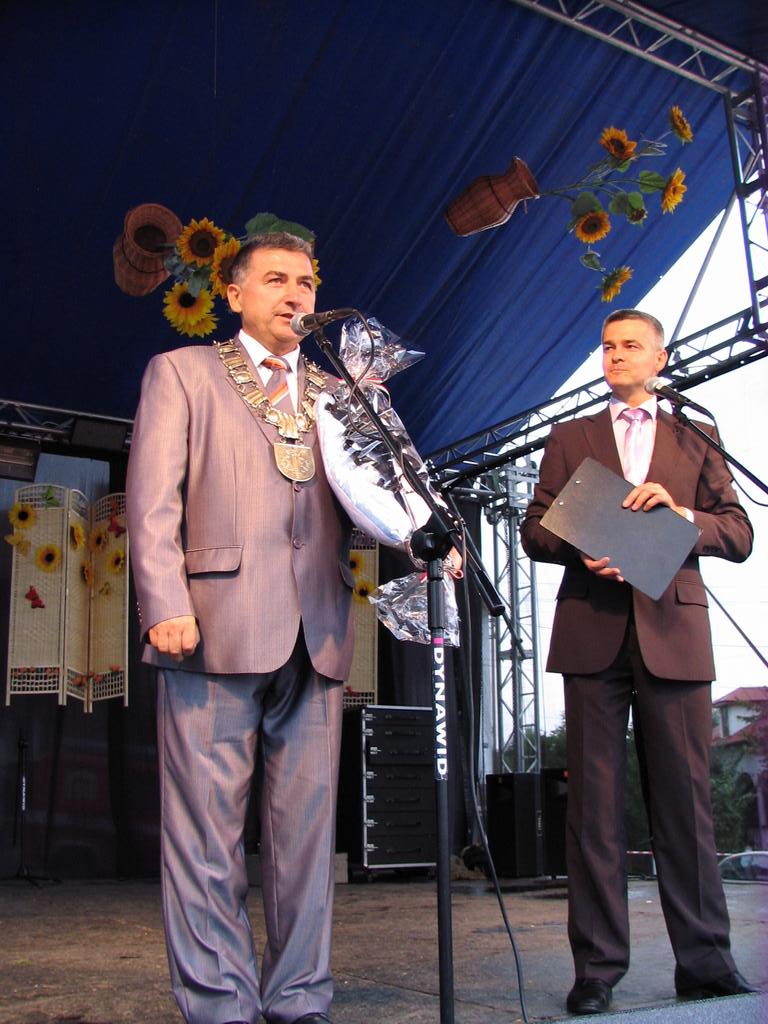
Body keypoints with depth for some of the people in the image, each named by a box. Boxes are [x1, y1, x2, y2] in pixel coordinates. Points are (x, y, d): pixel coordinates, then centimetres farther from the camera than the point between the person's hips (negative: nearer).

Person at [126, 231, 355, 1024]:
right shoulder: (180, 372, 11)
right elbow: (153, 497, 0)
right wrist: (165, 604, -12)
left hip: (315, 634, 4)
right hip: (215, 627, -4)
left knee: (307, 830, 6)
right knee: (207, 831, -1)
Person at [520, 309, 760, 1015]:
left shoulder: (695, 445, 18)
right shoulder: (570, 439, 18)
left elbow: (739, 536, 10)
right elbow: (535, 530, 12)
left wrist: (680, 512, -9)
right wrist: (580, 547, -9)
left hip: (673, 632, 0)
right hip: (593, 631, 0)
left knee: (686, 799, -1)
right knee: (595, 802, 0)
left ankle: (705, 963, 9)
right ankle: (597, 966, 7)